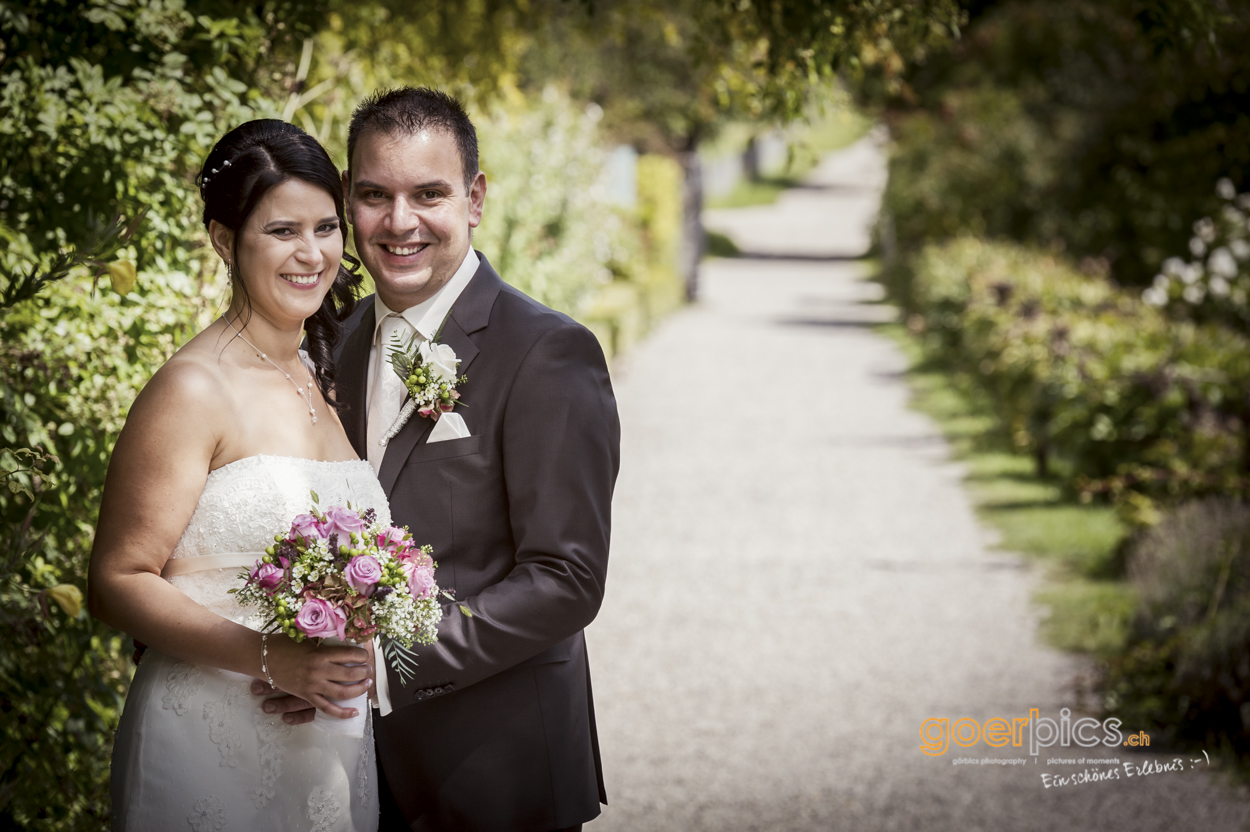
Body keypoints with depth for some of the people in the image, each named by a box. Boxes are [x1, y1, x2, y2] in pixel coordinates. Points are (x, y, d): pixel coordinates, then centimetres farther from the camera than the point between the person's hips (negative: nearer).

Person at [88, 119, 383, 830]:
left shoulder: (323, 380, 10)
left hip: (331, 746, 7)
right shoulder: (193, 390, -13)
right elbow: (118, 582, -15)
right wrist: (270, 657, -25)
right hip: (215, 747, -7)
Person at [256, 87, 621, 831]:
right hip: (368, 758, 6)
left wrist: (385, 661, -23)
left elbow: (567, 581, -18)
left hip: (492, 771, -6)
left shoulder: (548, 352, -14)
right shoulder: (357, 336, 8)